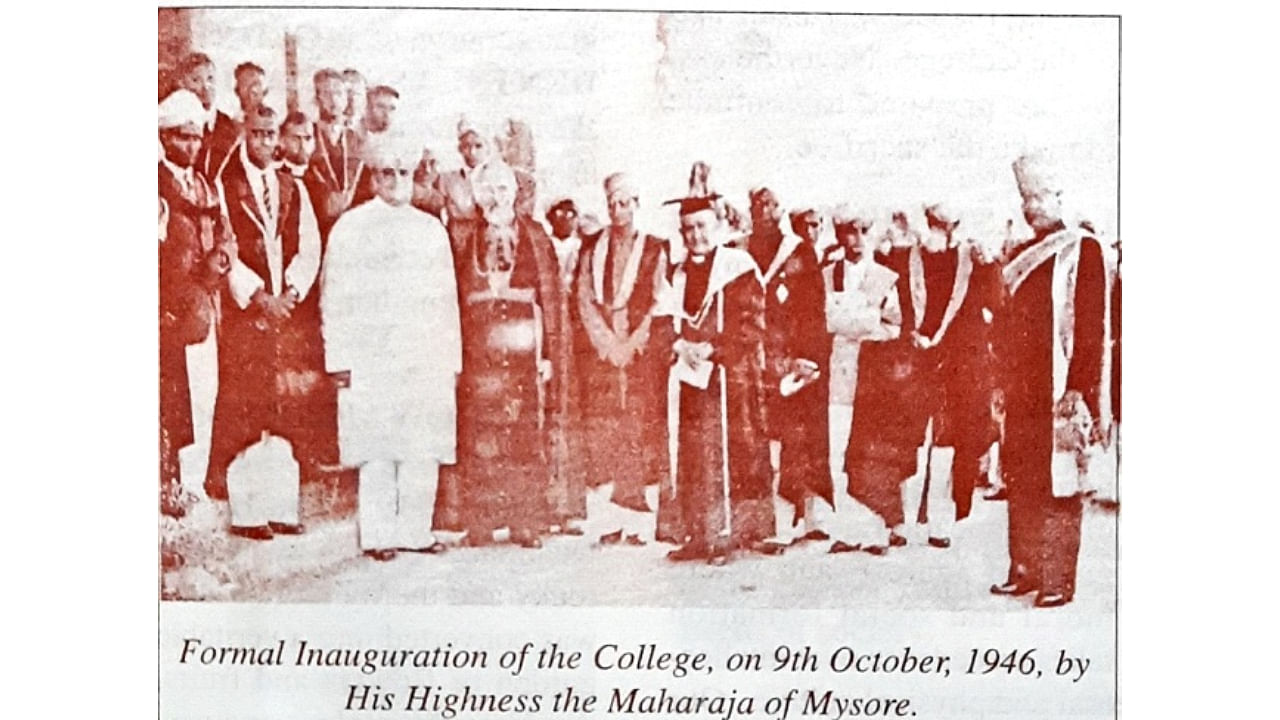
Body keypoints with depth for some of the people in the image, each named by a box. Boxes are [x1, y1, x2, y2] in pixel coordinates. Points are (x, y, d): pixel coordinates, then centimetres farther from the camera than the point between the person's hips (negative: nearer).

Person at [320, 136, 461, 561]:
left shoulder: (431, 229, 15)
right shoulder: (351, 228, 4)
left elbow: (446, 299, 15)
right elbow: (334, 299, 1)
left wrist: (452, 358, 9)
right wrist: (340, 360, -6)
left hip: (426, 361, 3)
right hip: (371, 361, -3)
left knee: (424, 450, 1)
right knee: (377, 449, -3)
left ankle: (416, 530, 9)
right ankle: (377, 535, 4)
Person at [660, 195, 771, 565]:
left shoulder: (739, 267, -2)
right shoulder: (680, 274, 17)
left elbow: (751, 324, -8)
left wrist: (711, 348, -15)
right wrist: (681, 345, -4)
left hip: (731, 372, -6)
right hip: (691, 370, 6)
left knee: (733, 456, -7)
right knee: (693, 460, 3)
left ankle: (734, 534, -4)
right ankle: (698, 536, 7)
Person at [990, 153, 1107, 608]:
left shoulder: (1083, 251, -2)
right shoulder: (1018, 258, 16)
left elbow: (1093, 326, -8)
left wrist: (1078, 387, -15)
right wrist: (1003, 381, 12)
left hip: (1060, 389, -6)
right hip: (1021, 391, 6)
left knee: (1059, 485, -4)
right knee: (1020, 483, 9)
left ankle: (1059, 580, 2)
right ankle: (1024, 570, 19)